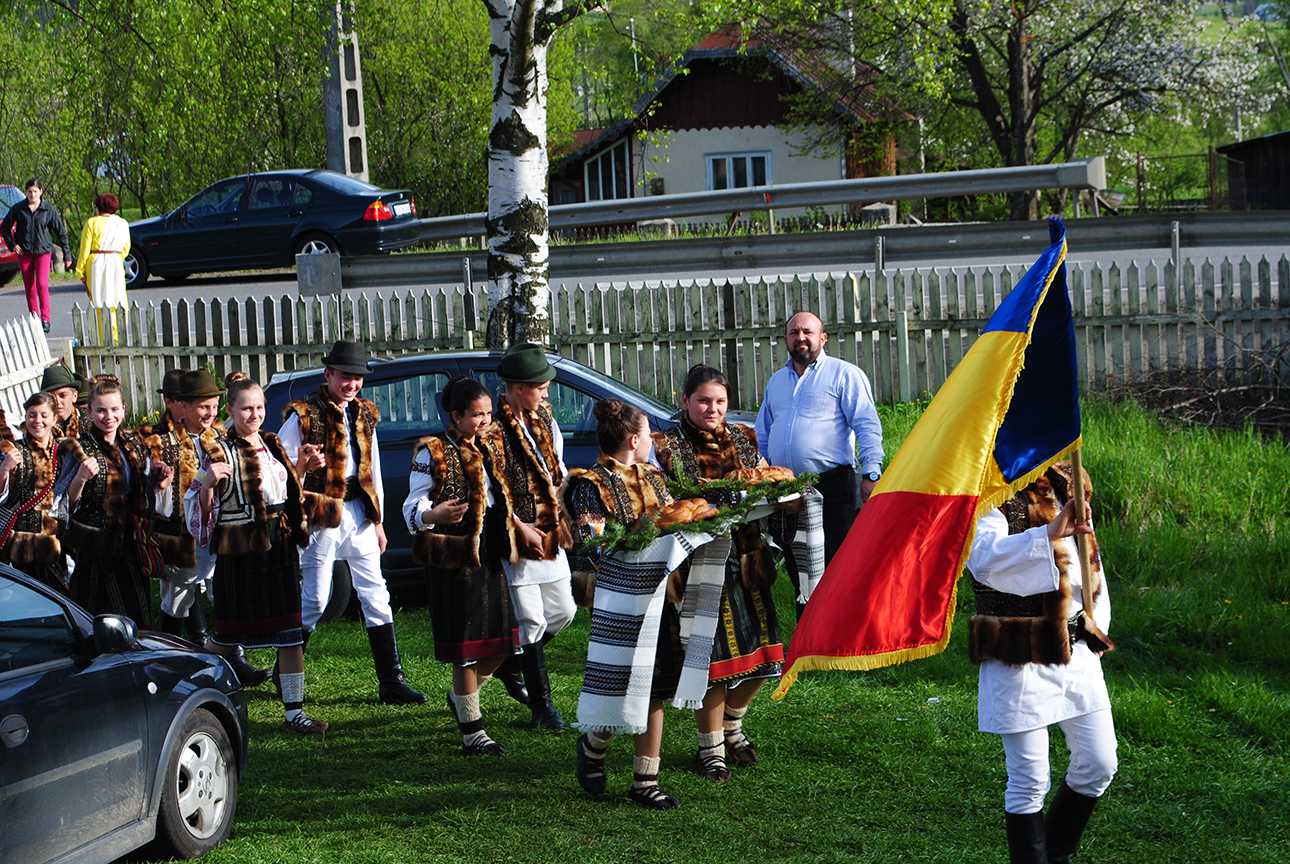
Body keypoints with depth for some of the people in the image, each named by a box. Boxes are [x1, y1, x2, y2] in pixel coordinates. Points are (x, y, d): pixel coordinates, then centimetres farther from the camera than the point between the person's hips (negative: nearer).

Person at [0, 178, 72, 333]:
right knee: (29, 287, 6)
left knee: (42, 284, -16)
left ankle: (45, 319, -9)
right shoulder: (18, 209, 1)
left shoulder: (49, 210, -2)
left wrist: (66, 255, 4)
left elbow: (61, 232, 4)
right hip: (24, 252, 2)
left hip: (43, 251, -2)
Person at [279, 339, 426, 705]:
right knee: (315, 600, -2)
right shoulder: (303, 417, -7)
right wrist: (303, 466, -28)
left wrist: (377, 520, 17)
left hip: (358, 511, 5)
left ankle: (392, 681, 2)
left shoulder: (364, 415, 12)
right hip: (322, 515, -5)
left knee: (375, 595, 2)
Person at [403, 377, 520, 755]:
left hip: (488, 554, 7)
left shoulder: (485, 451, 15)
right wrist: (432, 515, -35)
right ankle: (472, 732, 5)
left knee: (500, 641, 8)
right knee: (466, 647, -4)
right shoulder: (432, 453, -8)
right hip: (454, 559, -7)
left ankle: (461, 698, 34)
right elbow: (413, 505, -14)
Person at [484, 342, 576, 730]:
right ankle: (541, 705, 5)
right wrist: (520, 528, -15)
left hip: (549, 533, 8)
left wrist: (564, 516, 6)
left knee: (564, 610, 12)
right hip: (516, 536, -8)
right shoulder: (494, 428, -15)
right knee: (531, 619, -4)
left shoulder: (544, 418, 10)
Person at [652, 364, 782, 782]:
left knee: (759, 650, 7)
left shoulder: (744, 439, 12)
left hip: (745, 555, 5)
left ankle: (732, 726, 32)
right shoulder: (666, 446, -3)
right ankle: (711, 747, 13)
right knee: (712, 653, -5)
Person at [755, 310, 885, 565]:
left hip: (831, 485, -6)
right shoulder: (775, 382, 20)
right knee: (795, 569, 7)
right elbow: (762, 436, 27)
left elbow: (867, 426, -6)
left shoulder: (844, 374, 1)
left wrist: (871, 475, -15)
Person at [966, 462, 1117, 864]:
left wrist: (1096, 628, 18)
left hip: (1076, 654, 7)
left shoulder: (1068, 498, 10)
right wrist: (1049, 532, -46)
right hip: (1019, 664, -7)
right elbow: (984, 559, -37)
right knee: (1029, 780, -3)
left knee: (1098, 766, 12)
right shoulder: (994, 509, -14)